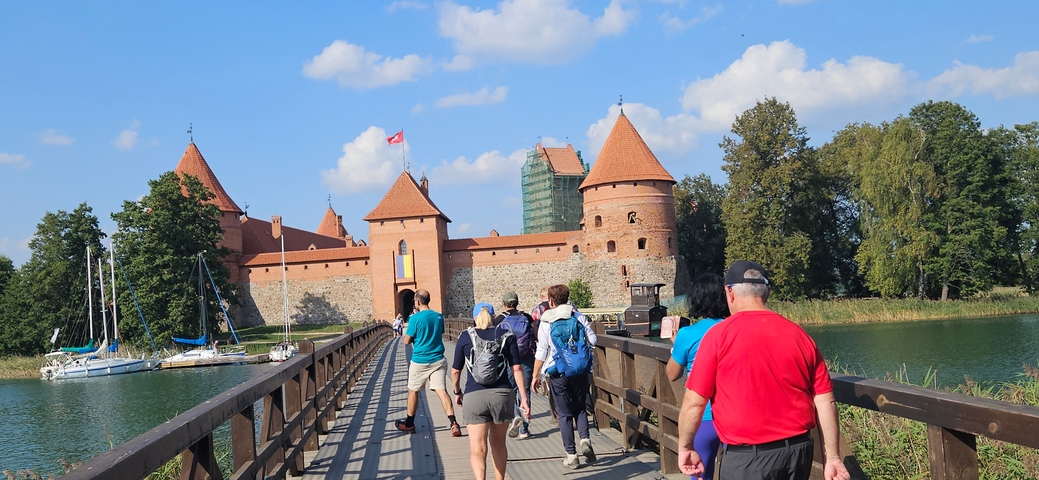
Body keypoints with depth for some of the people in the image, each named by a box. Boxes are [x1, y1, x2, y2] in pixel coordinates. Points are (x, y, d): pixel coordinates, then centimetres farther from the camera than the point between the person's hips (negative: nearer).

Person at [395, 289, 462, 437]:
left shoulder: (415, 318, -13)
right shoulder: (439, 317, 4)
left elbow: (406, 341, -7)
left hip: (420, 361, -4)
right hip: (438, 360, 4)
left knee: (413, 391, 15)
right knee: (442, 391, -3)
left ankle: (409, 424, 28)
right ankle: (453, 423, -18)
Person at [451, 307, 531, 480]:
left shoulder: (465, 337, 4)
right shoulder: (506, 335, 6)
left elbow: (455, 370, 8)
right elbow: (516, 368, -1)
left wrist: (457, 392, 24)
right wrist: (523, 397, 1)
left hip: (474, 396, -2)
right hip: (502, 394, 2)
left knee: (477, 449, -2)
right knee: (498, 443, 21)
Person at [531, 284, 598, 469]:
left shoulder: (546, 322, -5)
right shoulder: (579, 317, 1)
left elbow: (541, 352, -5)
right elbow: (593, 340, -3)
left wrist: (536, 375, 4)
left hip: (557, 373, -2)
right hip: (580, 370, 2)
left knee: (564, 414, 6)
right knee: (580, 408, 19)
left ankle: (571, 455, 6)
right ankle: (585, 439, -4)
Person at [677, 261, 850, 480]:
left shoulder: (719, 335, -8)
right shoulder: (799, 336, 5)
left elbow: (694, 402, -7)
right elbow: (825, 402, 5)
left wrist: (685, 447, 7)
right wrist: (832, 458, 10)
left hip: (747, 456, -5)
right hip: (798, 450, 5)